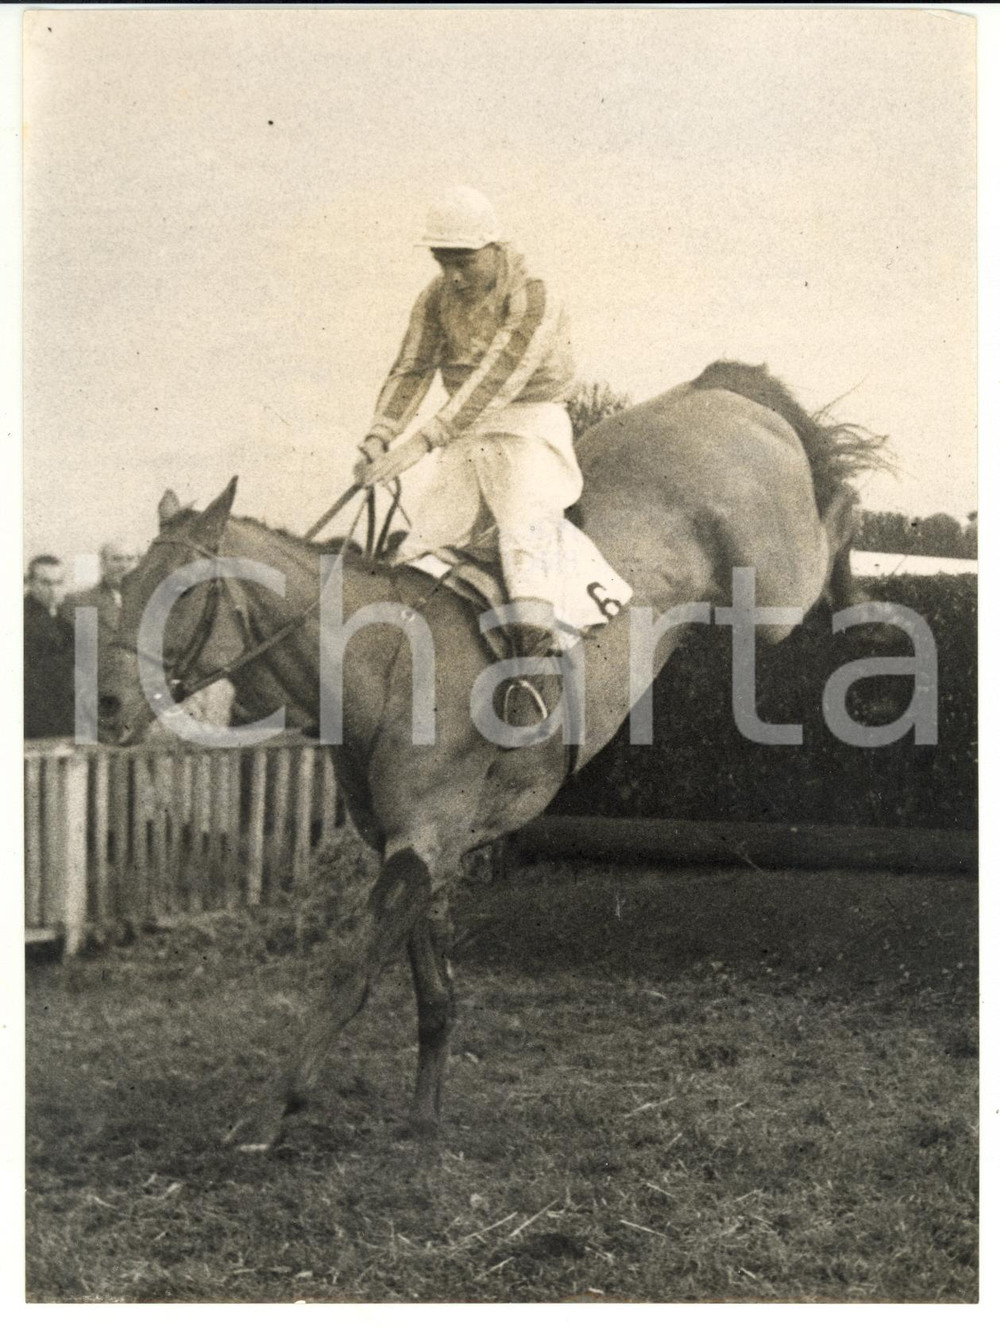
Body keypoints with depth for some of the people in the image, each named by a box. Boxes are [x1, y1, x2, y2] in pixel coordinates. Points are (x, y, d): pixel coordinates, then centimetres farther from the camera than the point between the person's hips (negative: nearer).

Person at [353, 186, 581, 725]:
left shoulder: (534, 301, -17)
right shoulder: (438, 298, 5)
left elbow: (492, 384, -27)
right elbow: (412, 370, 5)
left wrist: (422, 441, -35)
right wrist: (379, 436, -13)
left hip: (528, 424, -6)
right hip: (467, 438, 6)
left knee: (525, 529, -27)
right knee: (423, 543, -7)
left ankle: (538, 661, -36)